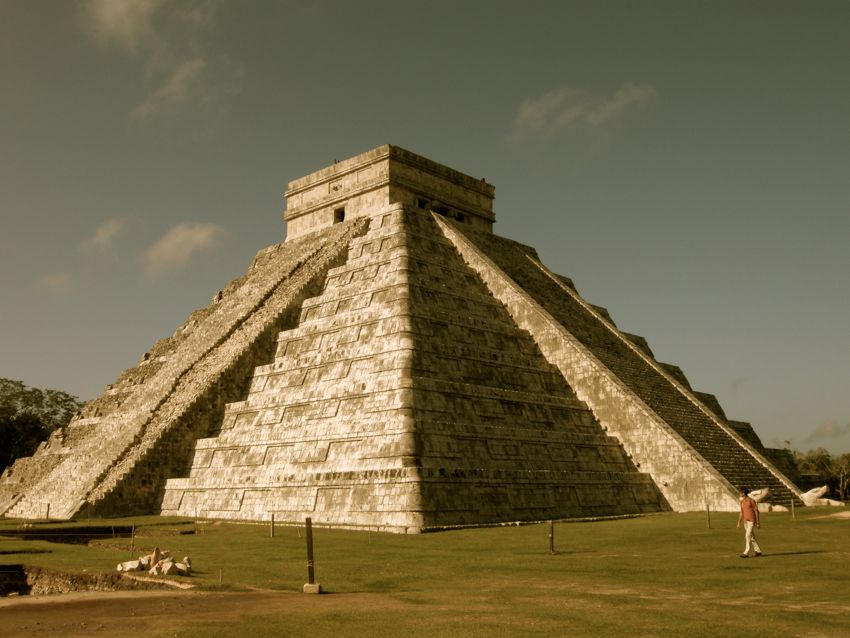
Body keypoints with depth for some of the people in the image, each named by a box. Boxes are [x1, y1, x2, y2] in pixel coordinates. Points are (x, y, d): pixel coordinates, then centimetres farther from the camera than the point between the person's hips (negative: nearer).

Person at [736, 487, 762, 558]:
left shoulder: (751, 501, -13)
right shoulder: (742, 501, 10)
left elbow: (756, 511, -10)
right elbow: (741, 513, 16)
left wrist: (758, 522, -11)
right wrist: (739, 523, 13)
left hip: (751, 521, -8)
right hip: (745, 521, 8)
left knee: (748, 536, -13)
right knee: (751, 537, 13)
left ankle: (746, 553, -13)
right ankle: (758, 551, 25)